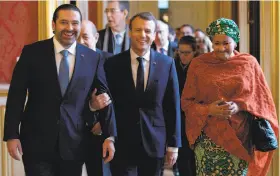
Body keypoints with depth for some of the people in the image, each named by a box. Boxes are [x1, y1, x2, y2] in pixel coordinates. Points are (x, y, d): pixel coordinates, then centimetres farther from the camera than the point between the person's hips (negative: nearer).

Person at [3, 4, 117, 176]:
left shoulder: (93, 58, 3)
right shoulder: (32, 52, -2)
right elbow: (16, 95, -2)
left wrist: (109, 136, -1)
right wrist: (11, 135, -8)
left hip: (74, 144, 2)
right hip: (37, 143, -2)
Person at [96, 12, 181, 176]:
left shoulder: (167, 63, 1)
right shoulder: (113, 64, -1)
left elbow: (173, 105, 3)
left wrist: (173, 144, 1)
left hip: (155, 142, 1)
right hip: (122, 144, -1)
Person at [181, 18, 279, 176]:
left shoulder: (249, 63, 3)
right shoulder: (199, 65, 2)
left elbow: (262, 98, 4)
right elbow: (187, 102, 4)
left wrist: (240, 106, -14)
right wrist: (208, 110, -15)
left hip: (240, 137, 1)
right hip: (209, 137, 0)